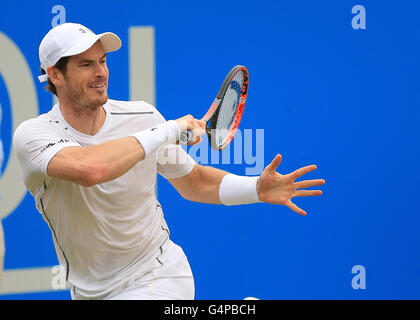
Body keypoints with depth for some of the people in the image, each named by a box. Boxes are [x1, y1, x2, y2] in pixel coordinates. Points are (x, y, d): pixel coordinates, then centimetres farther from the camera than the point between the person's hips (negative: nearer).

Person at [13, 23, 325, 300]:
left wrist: (257, 189, -10)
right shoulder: (32, 133, -18)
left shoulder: (142, 117, -8)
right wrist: (168, 130, -30)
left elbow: (194, 181, 8)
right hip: (88, 291, 1)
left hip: (156, 279, -1)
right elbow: (89, 169, -40)